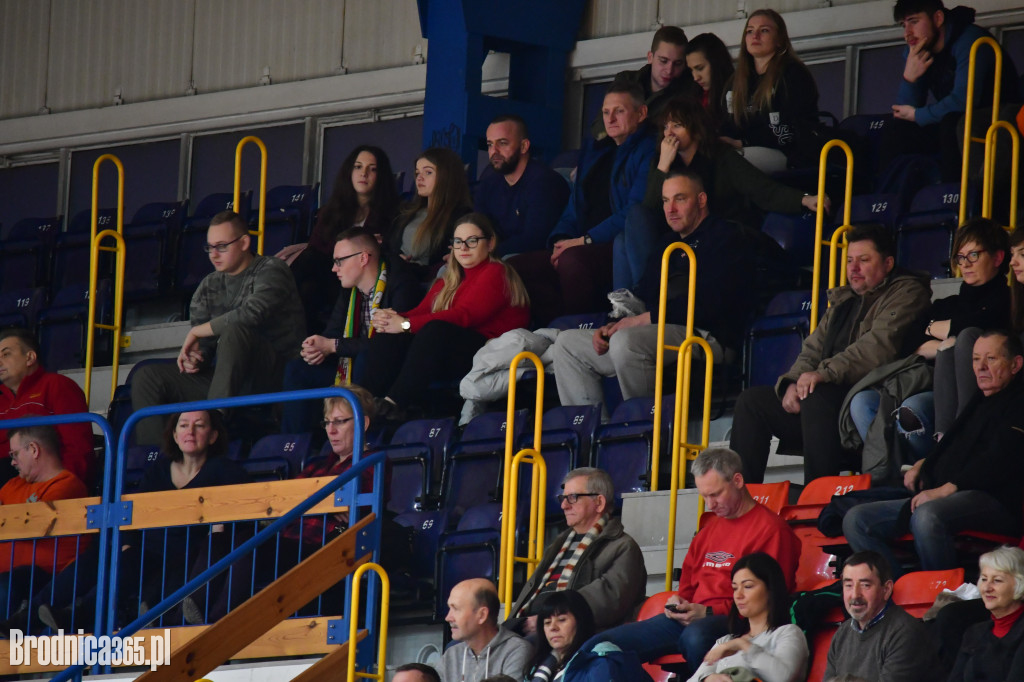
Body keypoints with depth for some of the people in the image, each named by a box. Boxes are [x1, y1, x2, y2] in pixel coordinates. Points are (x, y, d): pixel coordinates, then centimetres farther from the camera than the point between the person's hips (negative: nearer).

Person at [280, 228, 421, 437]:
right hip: (353, 366, 8)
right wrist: (316, 349, -15)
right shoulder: (350, 290, 8)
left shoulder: (400, 284, -18)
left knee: (364, 360, -38)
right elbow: (332, 331, 11)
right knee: (296, 369, -1)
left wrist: (332, 346, -20)